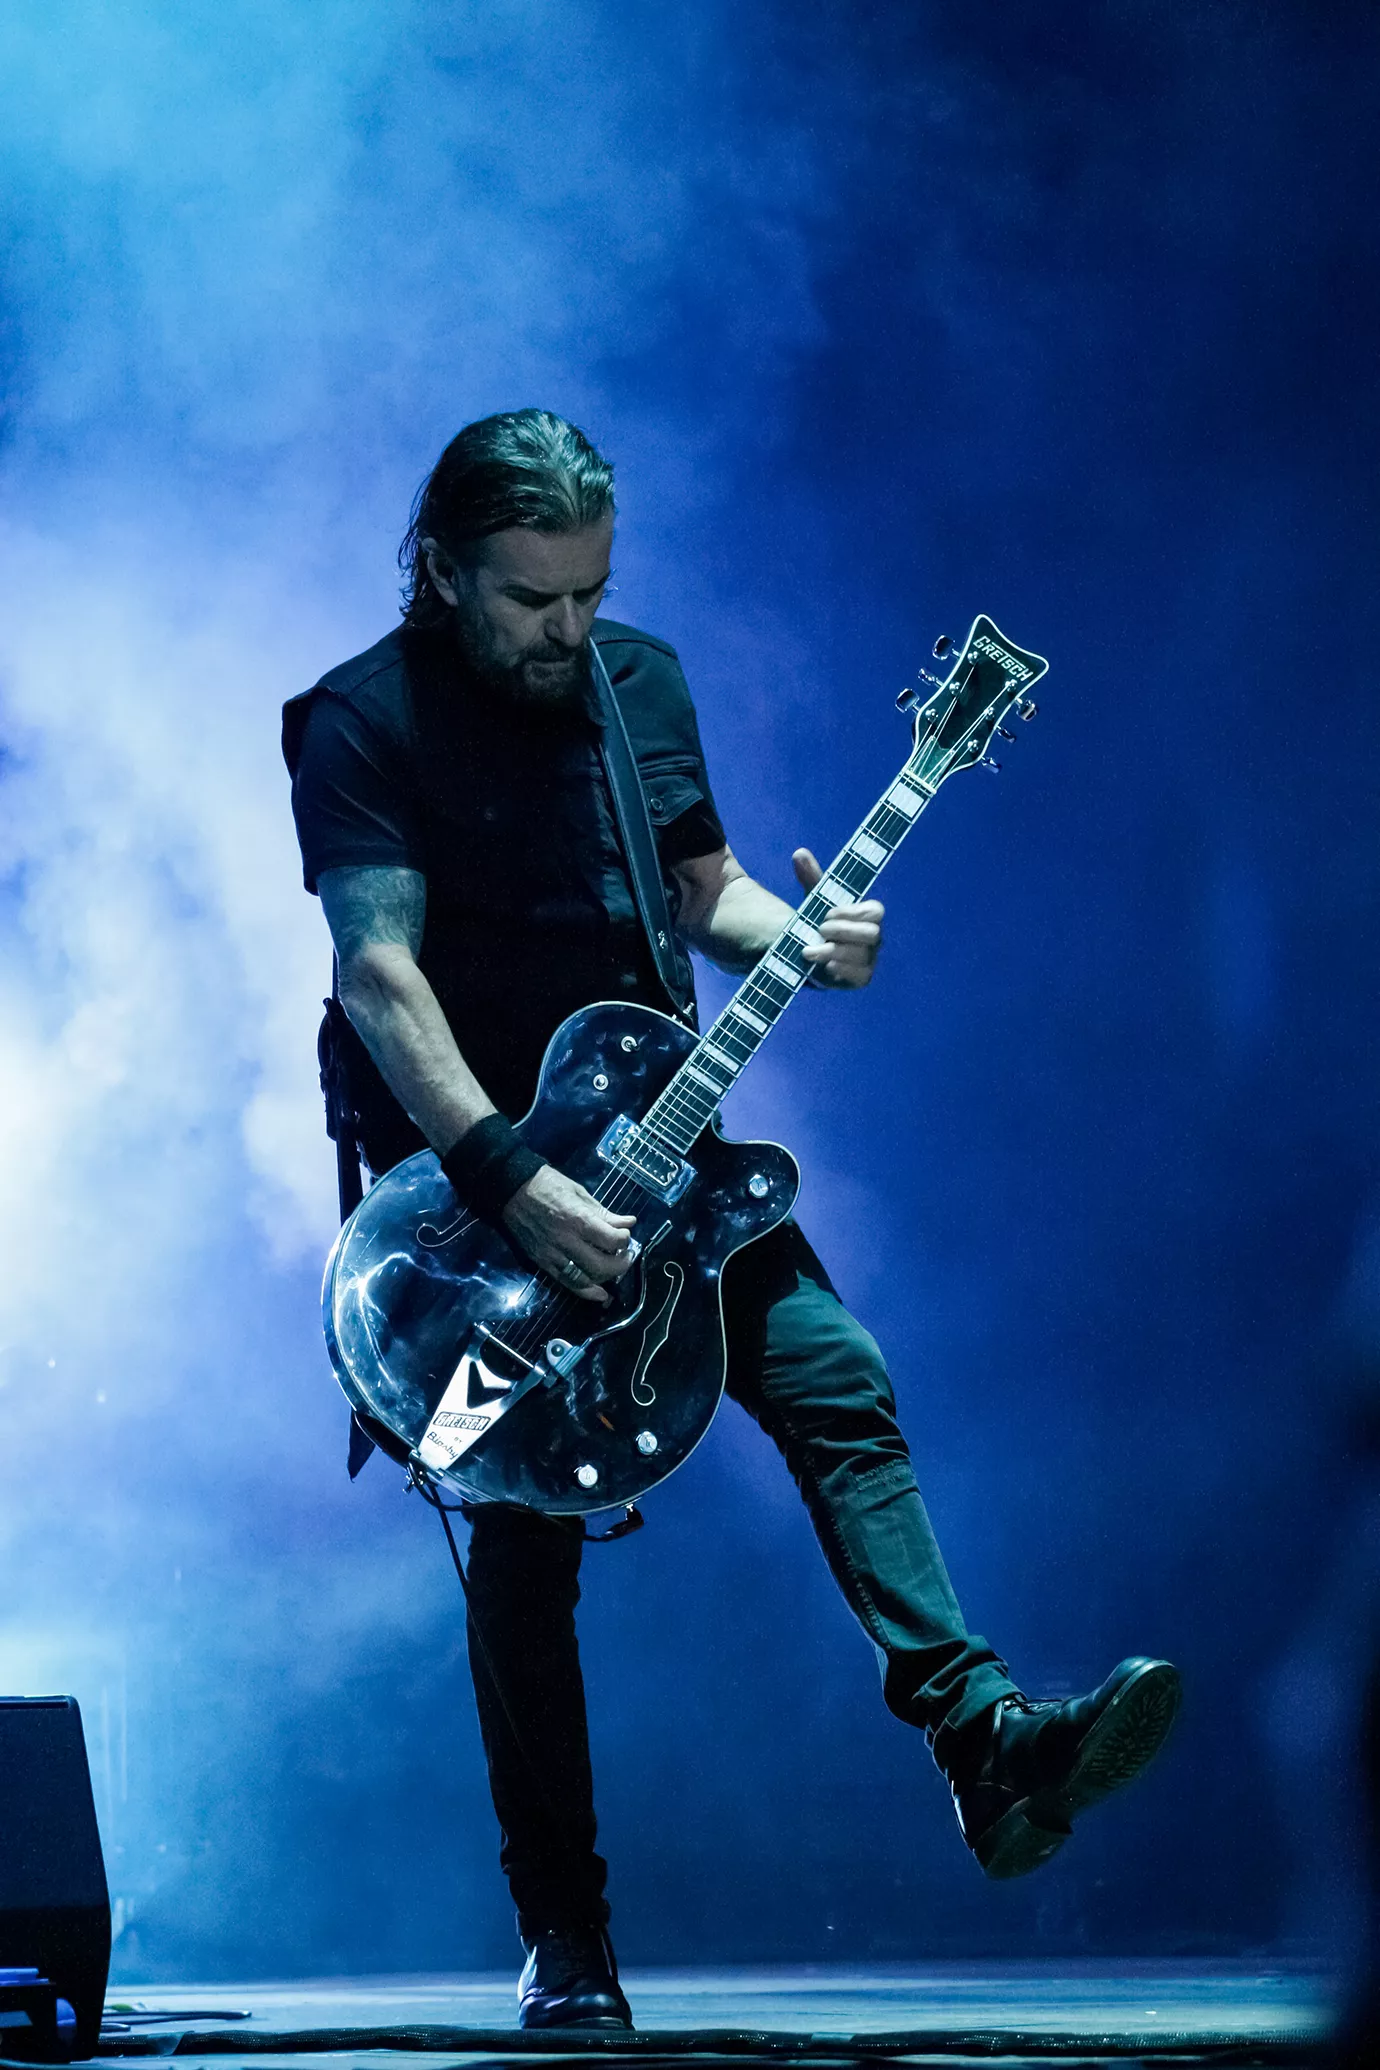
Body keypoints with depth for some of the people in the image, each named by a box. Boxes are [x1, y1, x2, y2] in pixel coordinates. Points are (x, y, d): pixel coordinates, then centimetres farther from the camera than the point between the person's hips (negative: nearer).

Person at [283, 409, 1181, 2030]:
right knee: (528, 1541, -4)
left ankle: (981, 1737, -17)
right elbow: (378, 973, -22)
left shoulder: (640, 683, 8)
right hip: (470, 1176, -5)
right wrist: (511, 1181, -32)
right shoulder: (362, 725, -12)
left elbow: (703, 888, 17)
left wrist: (798, 941, -8)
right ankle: (564, 1938, 4)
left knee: (838, 1383, -13)